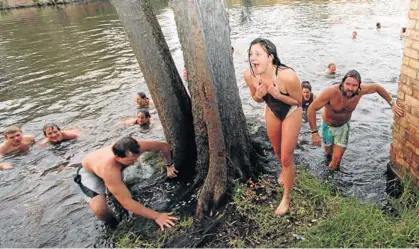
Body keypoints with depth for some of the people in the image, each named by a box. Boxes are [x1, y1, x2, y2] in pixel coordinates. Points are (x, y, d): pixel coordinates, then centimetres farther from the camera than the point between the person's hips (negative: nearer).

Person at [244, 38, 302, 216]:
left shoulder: (287, 76, -39)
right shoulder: (249, 75, -25)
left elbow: (298, 102, -21)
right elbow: (256, 98, -6)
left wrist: (278, 95, -38)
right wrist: (259, 95, -29)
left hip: (291, 113, -4)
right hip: (272, 111, 5)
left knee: (286, 157, 1)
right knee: (277, 151, 25)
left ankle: (286, 197, 24)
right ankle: (285, 171, 61)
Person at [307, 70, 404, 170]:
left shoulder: (360, 90, -25)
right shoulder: (331, 92, -37)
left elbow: (377, 87, -2)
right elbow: (312, 109, -32)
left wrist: (392, 103, -3)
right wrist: (314, 132, -31)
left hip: (344, 126, 2)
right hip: (328, 125, -2)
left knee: (337, 158, -3)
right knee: (328, 153, 17)